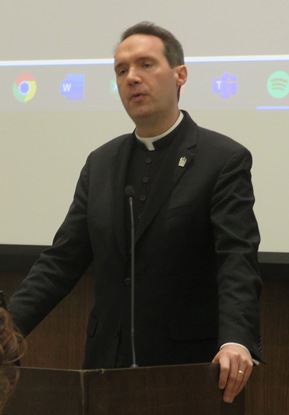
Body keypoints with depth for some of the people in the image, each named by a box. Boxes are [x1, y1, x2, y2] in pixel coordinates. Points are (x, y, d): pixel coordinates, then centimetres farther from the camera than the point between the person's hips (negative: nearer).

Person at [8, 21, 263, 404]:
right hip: (109, 363, 5)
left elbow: (237, 261, -16)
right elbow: (63, 260, 10)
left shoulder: (224, 160, -5)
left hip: (189, 368, -5)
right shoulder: (101, 163, 12)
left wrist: (236, 341, -34)